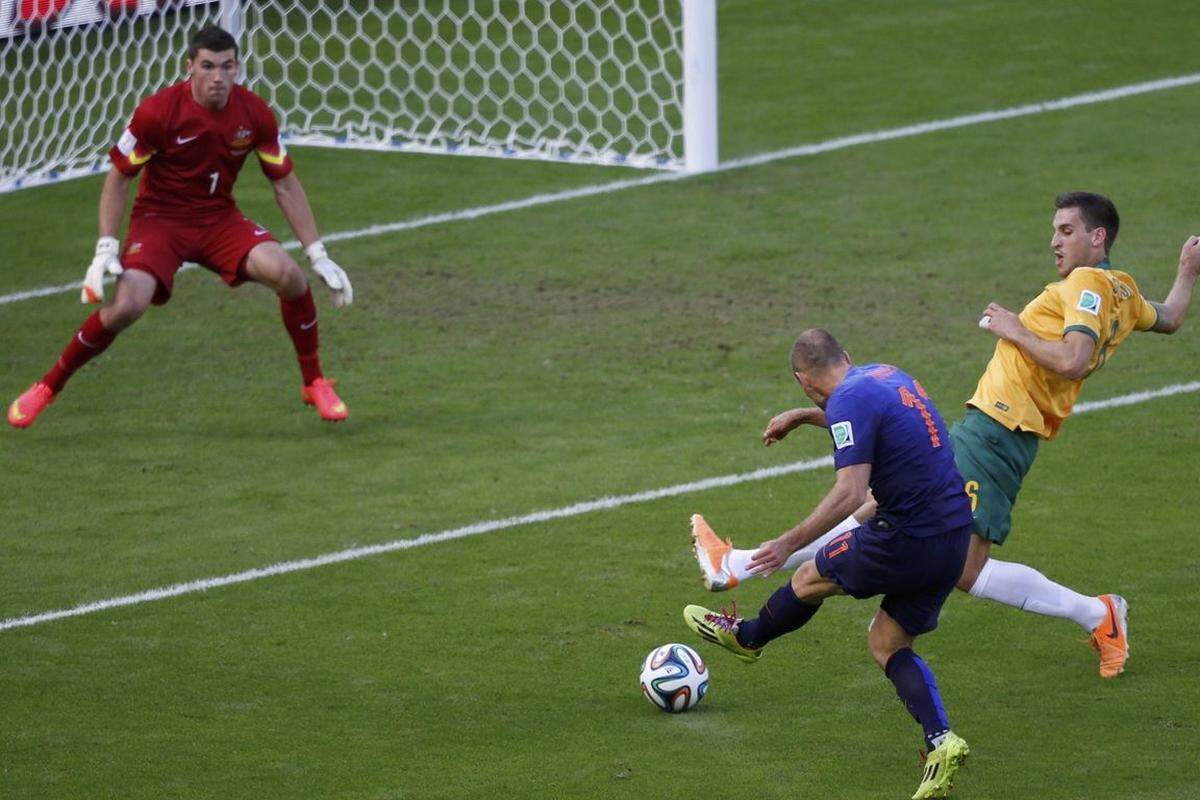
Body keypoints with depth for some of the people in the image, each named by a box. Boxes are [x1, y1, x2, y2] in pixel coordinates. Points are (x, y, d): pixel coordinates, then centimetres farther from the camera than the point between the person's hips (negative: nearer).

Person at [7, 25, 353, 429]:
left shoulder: (255, 114, -9)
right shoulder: (158, 112, -18)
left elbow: (286, 185, 3)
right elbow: (118, 178, -7)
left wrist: (318, 256, 1)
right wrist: (105, 251, -16)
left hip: (220, 218, 3)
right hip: (159, 219, -3)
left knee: (287, 273, -23)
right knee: (126, 307, -28)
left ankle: (314, 382, -1)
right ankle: (47, 387, -6)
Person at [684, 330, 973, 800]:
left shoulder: (848, 401, -15)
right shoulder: (887, 376, 13)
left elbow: (850, 493, -24)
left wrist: (789, 544, -19)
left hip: (908, 539, -8)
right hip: (956, 532, 8)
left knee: (810, 579, 16)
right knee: (888, 645, 14)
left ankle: (745, 637, 42)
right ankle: (941, 743, -4)